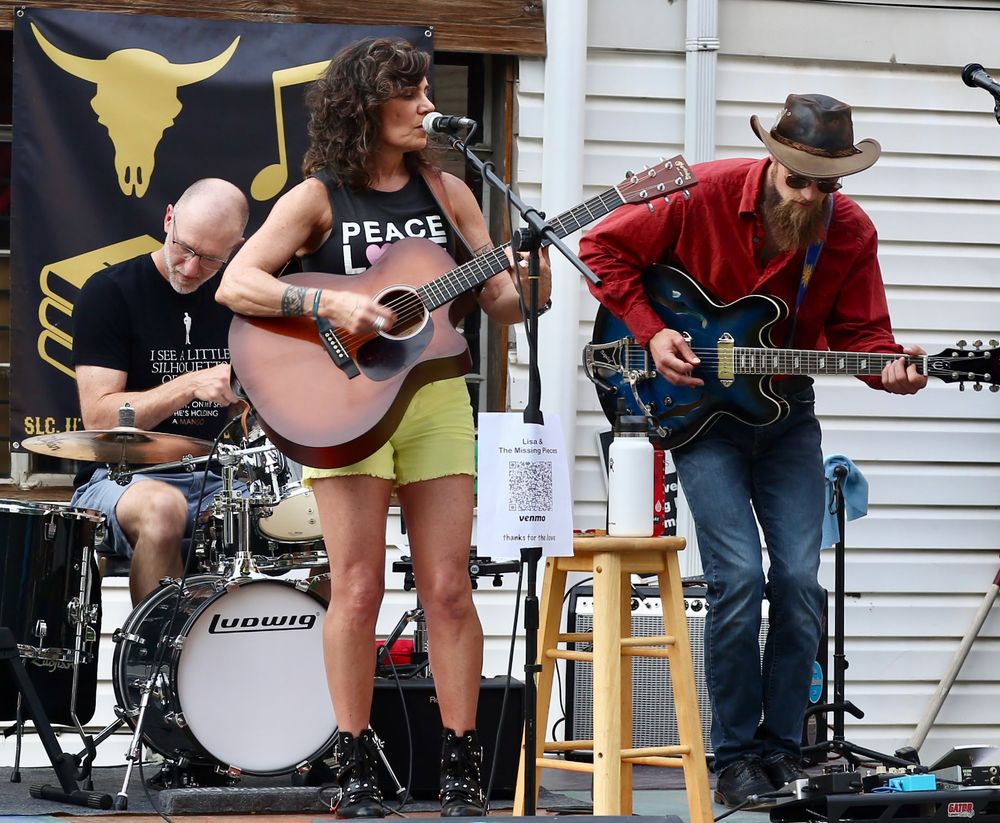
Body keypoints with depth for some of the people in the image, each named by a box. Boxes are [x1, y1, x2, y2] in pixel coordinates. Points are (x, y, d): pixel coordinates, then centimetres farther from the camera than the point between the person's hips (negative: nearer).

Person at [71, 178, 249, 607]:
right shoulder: (110, 293, -5)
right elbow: (98, 418, -13)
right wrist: (191, 385, -23)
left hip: (216, 479, 5)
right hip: (120, 478, -4)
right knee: (163, 508, -40)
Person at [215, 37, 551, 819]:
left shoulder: (446, 192, 9)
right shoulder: (319, 197, -1)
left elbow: (500, 302, 9)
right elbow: (237, 284, -11)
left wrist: (527, 289, -13)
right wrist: (331, 303, -23)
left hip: (436, 397, 3)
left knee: (448, 587, -1)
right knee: (358, 586, -5)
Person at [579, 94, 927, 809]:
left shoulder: (851, 232, -6)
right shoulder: (703, 194, -16)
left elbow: (859, 332, 0)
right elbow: (605, 247, -6)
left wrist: (890, 368, -23)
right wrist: (650, 332, -14)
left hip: (785, 413, 3)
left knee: (801, 580, -4)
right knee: (739, 577, -15)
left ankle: (782, 747, 10)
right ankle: (736, 757, -3)